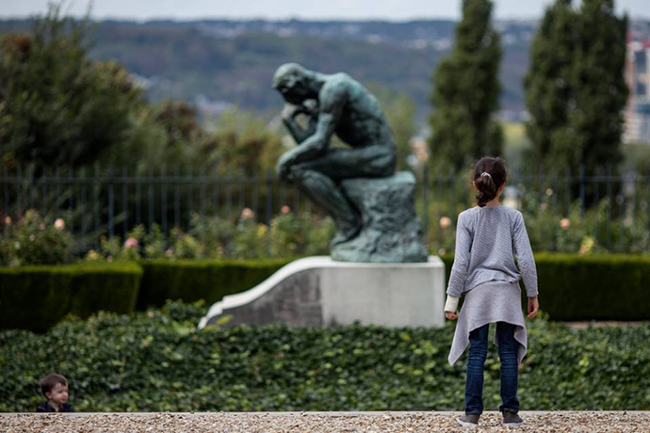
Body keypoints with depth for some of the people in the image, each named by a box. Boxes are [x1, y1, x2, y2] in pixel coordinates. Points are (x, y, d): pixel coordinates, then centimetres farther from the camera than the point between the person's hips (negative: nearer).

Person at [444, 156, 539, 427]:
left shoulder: (467, 218, -4)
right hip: (508, 292, 1)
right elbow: (526, 259, -3)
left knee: (477, 353, 1)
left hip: (477, 291, 0)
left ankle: (472, 413, 0)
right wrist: (533, 294, 6)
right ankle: (510, 412, 4)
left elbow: (461, 262, -6)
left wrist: (452, 299, 0)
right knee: (508, 352, 4)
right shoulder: (513, 217, -2)